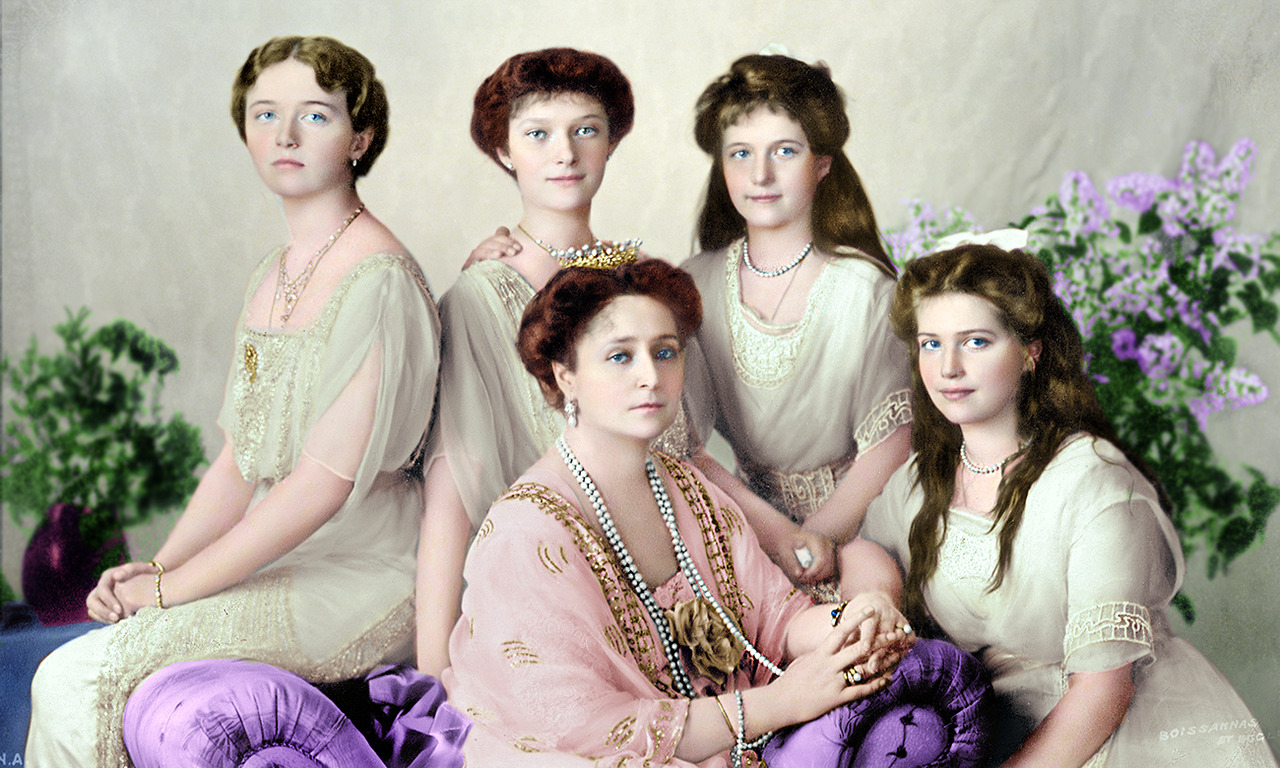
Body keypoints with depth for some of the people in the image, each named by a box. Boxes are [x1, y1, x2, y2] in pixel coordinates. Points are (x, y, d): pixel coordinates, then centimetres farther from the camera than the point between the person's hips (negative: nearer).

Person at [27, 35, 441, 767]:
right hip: (282, 564, 8)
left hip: (361, 581, -8)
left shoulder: (378, 280, -15)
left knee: (79, 681, -17)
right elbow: (239, 460, 16)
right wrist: (158, 564, 1)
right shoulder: (272, 276, 14)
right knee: (66, 675, -6)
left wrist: (173, 587, -15)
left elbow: (326, 481, -20)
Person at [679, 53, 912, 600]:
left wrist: (817, 534, -16)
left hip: (847, 516, -1)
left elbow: (890, 443, -6)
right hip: (735, 512, 2)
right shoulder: (694, 285, 1)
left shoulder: (863, 287, -7)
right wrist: (773, 529, -14)